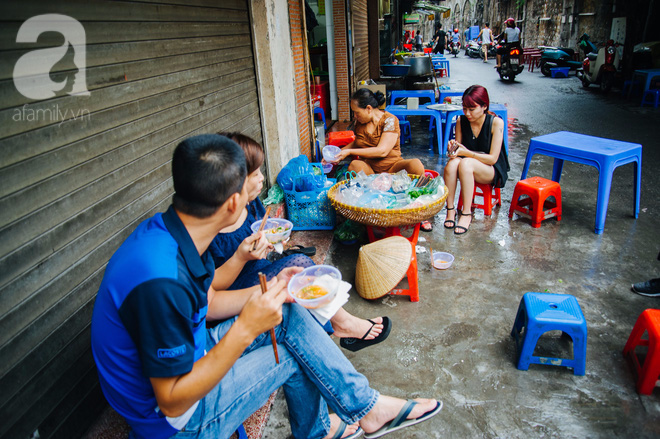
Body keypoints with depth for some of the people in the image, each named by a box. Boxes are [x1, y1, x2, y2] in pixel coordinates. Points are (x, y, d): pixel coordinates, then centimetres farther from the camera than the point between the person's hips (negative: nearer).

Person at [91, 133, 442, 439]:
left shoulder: (172, 230, -9)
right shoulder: (161, 282, -37)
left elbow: (207, 302, 6)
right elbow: (173, 402, -28)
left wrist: (271, 290, -2)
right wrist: (245, 329, -33)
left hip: (184, 353, 8)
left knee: (290, 316, -2)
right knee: (294, 352, -4)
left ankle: (366, 405, 14)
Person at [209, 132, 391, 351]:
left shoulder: (250, 203, -1)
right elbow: (210, 289, -22)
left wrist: (270, 239, -3)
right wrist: (240, 257, -33)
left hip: (262, 274, 8)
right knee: (298, 264, -24)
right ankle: (341, 321, -6)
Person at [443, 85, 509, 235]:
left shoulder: (496, 123, -15)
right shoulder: (461, 121, -3)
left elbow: (492, 158, -17)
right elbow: (458, 150, 4)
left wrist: (467, 152, -27)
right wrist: (453, 148, -20)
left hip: (493, 172, -3)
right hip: (467, 168, 4)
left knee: (465, 163, -36)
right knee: (452, 163, -32)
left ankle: (466, 214, -30)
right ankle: (450, 209, -24)